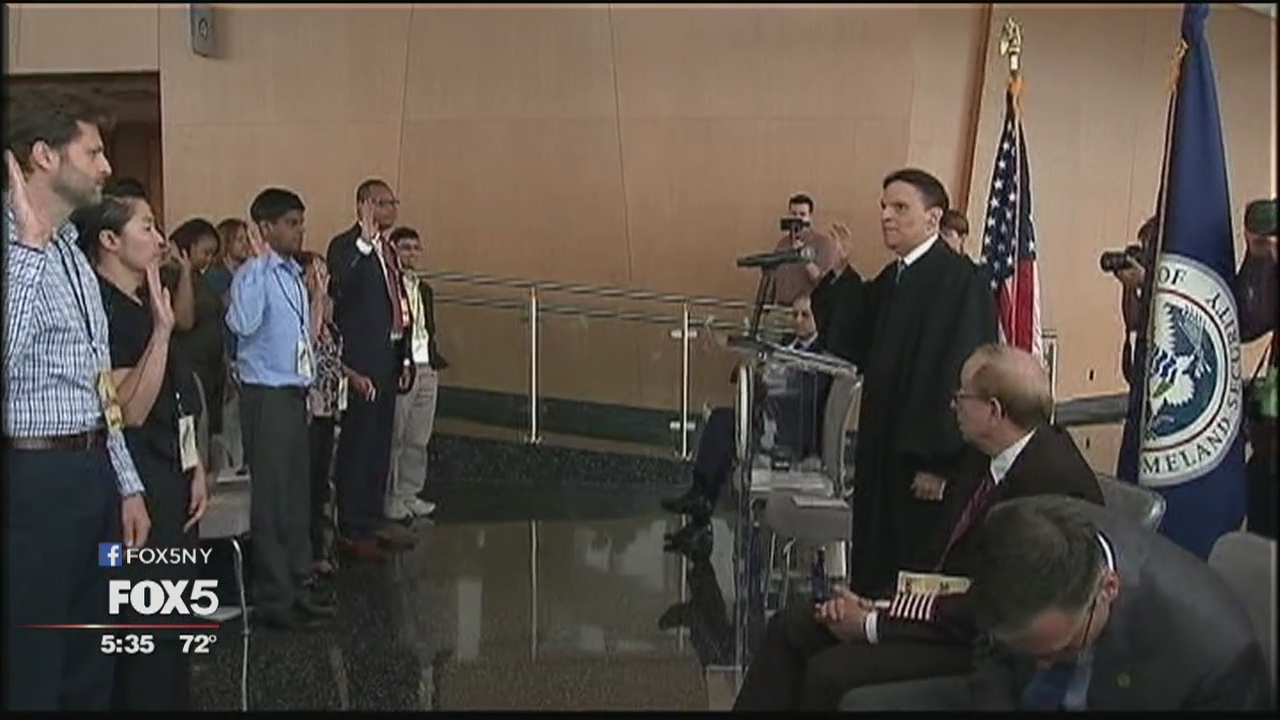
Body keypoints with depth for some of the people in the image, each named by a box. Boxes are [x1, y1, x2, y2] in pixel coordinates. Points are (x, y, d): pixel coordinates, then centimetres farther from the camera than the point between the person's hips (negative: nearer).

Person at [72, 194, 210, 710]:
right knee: (145, 621, -2)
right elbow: (130, 409, -22)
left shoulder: (145, 304, 12)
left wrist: (195, 468, 12)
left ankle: (174, 701, 28)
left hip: (171, 477, 9)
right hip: (138, 480, -9)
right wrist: (161, 330, -25)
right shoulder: (101, 309, -15)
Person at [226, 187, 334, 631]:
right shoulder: (254, 274, -11)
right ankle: (274, 599, 5)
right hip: (266, 395, -9)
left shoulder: (295, 276, 15)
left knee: (297, 493, 14)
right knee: (271, 496, -3)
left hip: (295, 393, 9)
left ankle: (298, 586, 24)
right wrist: (259, 259, -29)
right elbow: (243, 323, -32)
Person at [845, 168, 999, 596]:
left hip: (927, 463, -8)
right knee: (875, 570, 14)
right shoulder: (888, 281, 12)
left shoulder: (961, 282, -14)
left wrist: (939, 462, -19)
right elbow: (857, 352, 10)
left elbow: (964, 372, -18)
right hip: (882, 454, 8)